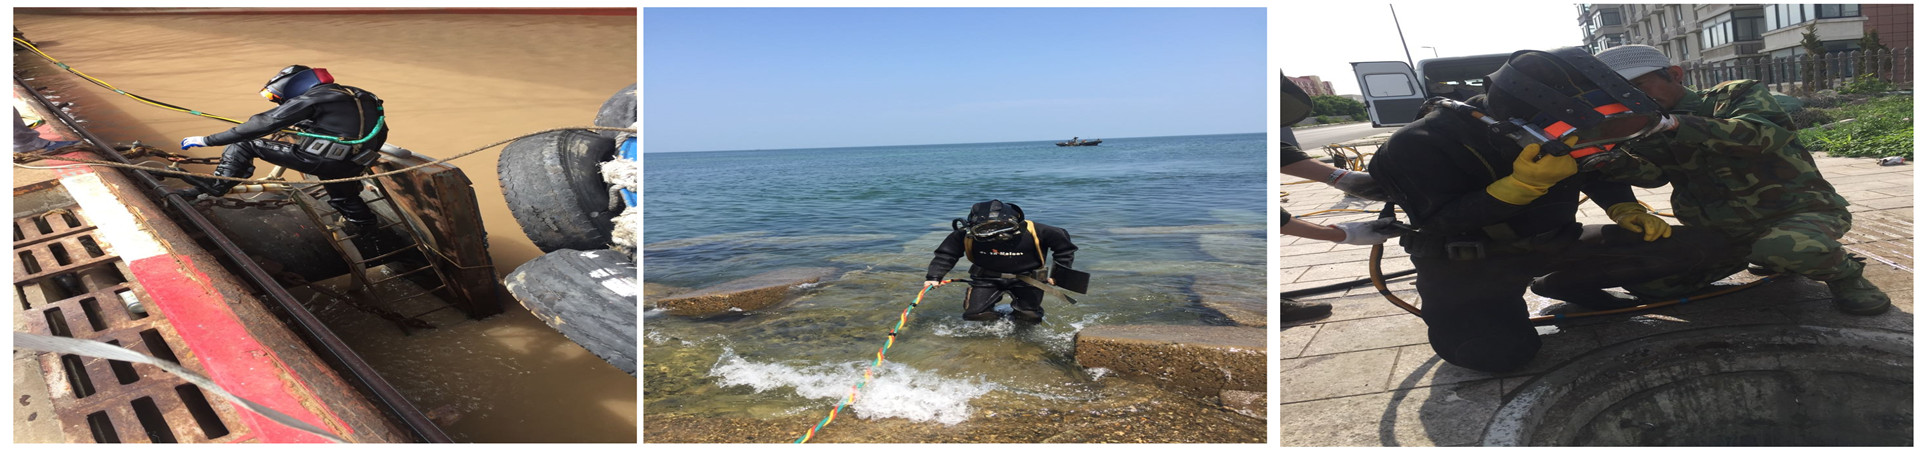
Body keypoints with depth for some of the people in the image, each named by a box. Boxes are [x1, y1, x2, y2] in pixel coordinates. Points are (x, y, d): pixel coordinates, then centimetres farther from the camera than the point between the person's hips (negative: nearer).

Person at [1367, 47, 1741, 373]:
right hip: (1468, 263, -5)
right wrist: (1520, 185, -36)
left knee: (1700, 246, -3)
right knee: (1498, 349, -35)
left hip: (1552, 243, 6)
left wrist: (1624, 209, -6)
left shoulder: (1555, 141, -6)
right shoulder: (1419, 147, -26)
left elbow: (1598, 174, 14)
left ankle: (1562, 284, 10)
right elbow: (1438, 227, -27)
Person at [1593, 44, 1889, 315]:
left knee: (1792, 248, -39)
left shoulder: (1737, 95, -6)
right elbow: (1653, 174, -11)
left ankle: (1842, 274, -2)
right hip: (1722, 230, 6)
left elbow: (1769, 132, -28)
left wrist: (1675, 124, -38)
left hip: (1798, 211, -6)